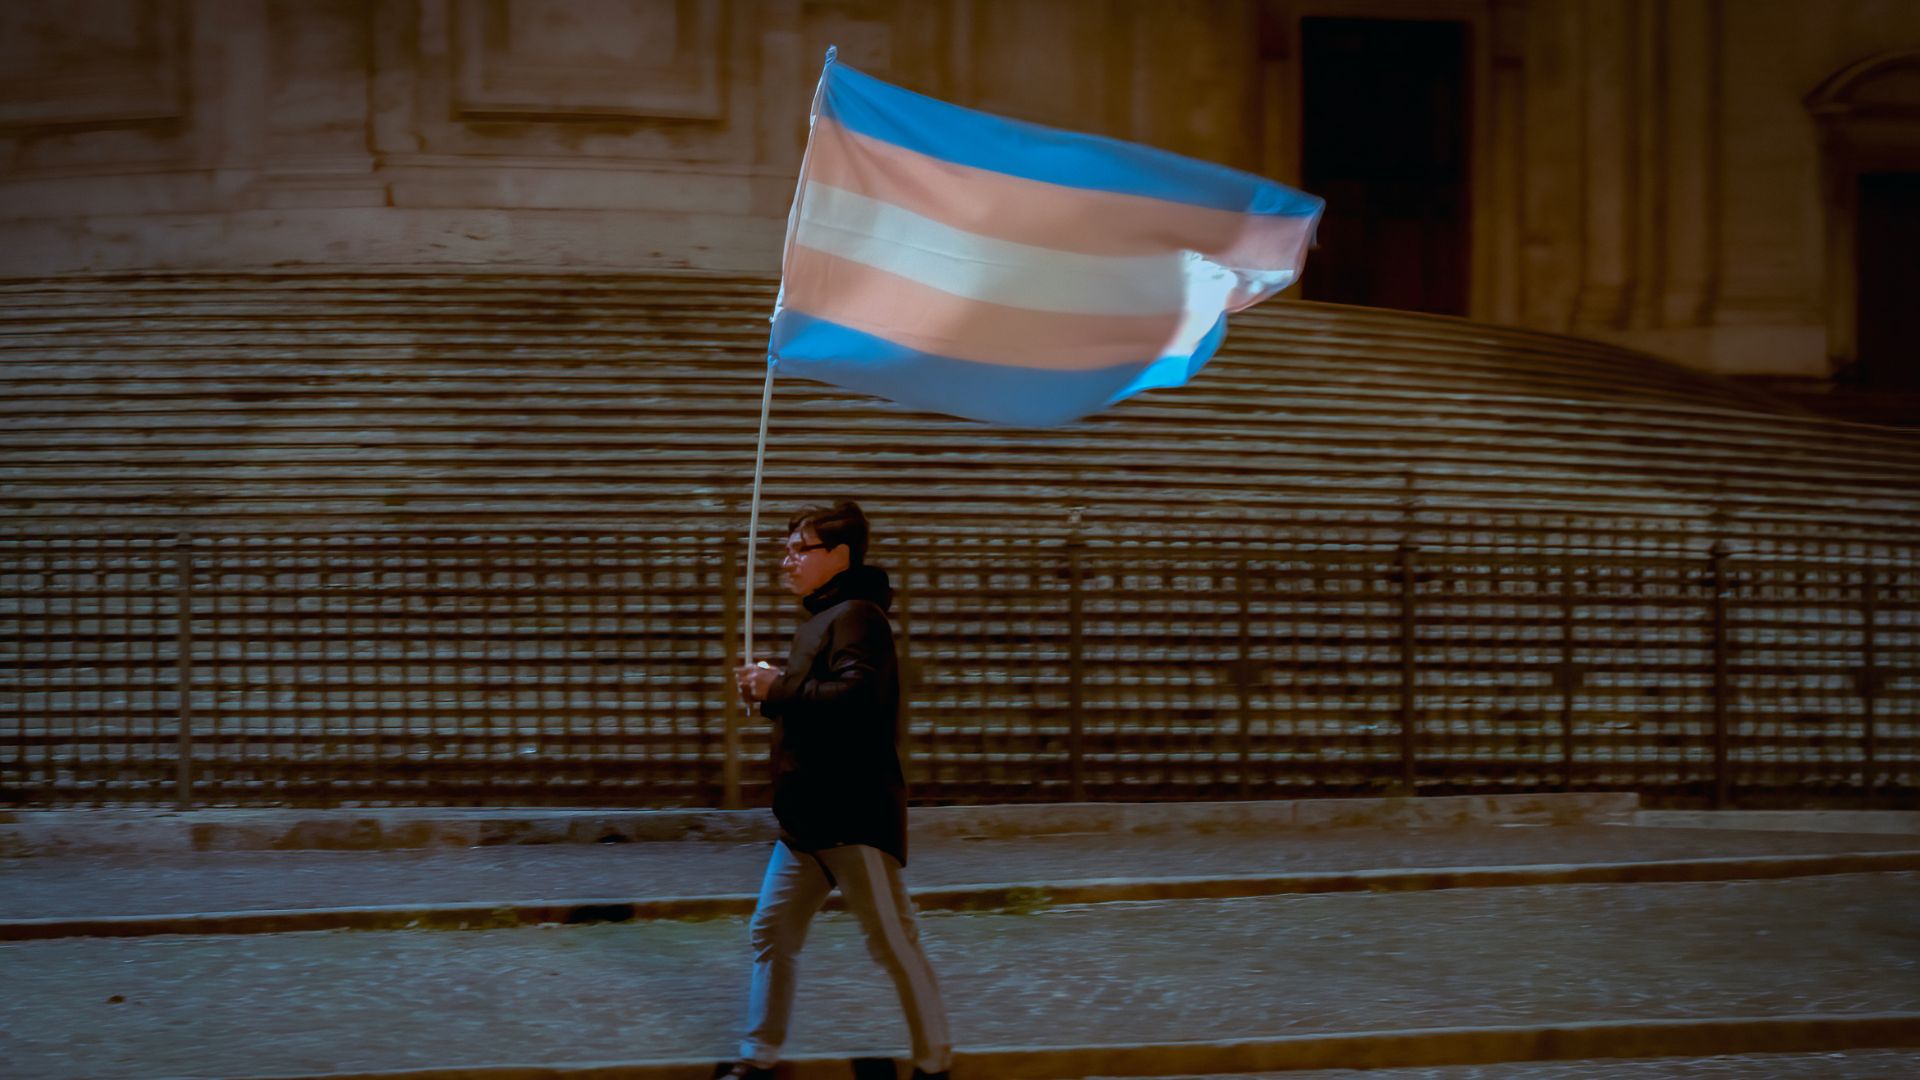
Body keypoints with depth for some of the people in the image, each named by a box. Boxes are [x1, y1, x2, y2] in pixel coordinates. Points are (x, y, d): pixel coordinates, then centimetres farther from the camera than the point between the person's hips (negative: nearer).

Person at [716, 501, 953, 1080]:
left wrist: (780, 688, -21)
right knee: (771, 931, 9)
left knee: (893, 941, -3)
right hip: (807, 816, 10)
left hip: (854, 819, -10)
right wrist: (768, 690, 6)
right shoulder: (820, 620, 18)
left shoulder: (856, 616, -14)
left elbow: (856, 696, -29)